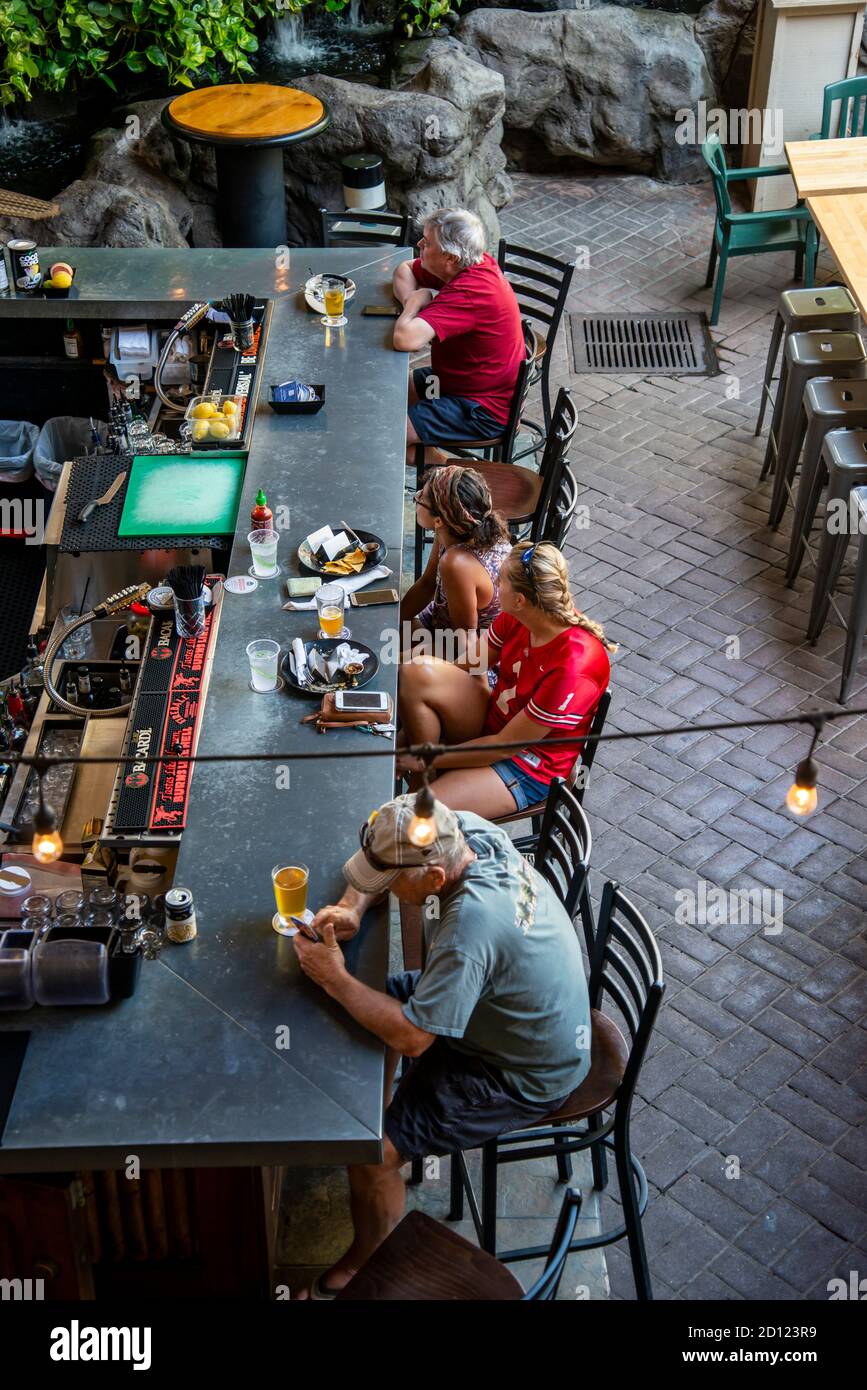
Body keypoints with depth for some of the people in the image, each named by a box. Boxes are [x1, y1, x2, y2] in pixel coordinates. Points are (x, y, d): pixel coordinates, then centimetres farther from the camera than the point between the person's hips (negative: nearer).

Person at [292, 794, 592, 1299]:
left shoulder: (472, 923, -40)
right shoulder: (465, 830, -16)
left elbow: (411, 1037, -33)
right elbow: (384, 854, 5)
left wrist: (335, 978, -23)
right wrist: (353, 907, -12)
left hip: (528, 1077, -9)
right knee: (378, 998, 20)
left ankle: (369, 1262, 15)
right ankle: (377, 1113, 41)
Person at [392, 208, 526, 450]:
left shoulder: (469, 293, -31)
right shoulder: (472, 263, -3)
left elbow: (405, 339, -40)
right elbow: (404, 269, 14)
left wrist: (416, 302, -19)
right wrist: (411, 300, -8)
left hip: (485, 411, -10)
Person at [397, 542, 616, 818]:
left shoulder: (573, 668, -32)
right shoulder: (517, 619, -11)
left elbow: (504, 747, -23)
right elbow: (461, 669, 0)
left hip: (528, 767, -7)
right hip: (491, 720, 7)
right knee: (416, 673, -20)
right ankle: (422, 780, -5)